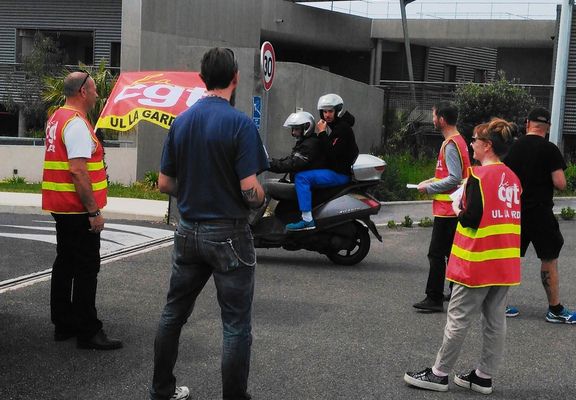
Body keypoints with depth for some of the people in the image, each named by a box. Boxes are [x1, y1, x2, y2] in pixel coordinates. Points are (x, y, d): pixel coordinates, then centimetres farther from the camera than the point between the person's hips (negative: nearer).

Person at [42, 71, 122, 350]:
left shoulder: (57, 118, 15)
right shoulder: (77, 123, -18)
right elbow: (78, 171, -24)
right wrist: (94, 212, -22)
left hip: (61, 208, 10)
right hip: (78, 210, -10)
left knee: (65, 265, 15)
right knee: (86, 270, -5)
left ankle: (63, 324, 22)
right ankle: (88, 332, -1)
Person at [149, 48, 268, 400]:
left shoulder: (181, 122, 4)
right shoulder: (240, 123, -15)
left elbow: (164, 184, 6)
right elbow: (250, 190, -19)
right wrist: (261, 199, 3)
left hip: (189, 231, 6)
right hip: (229, 235, -6)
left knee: (174, 313, 18)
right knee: (236, 325, 3)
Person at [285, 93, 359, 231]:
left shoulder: (343, 128, -14)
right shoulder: (336, 127, 18)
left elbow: (331, 154, -22)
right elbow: (327, 152, 23)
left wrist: (322, 133, -18)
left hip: (340, 173, -11)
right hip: (336, 171, 11)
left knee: (301, 177, -24)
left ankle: (307, 220, -29)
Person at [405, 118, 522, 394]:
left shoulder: (479, 176, -14)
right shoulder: (513, 178, 9)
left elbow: (471, 219, -19)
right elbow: (512, 217, 15)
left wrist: (457, 209, 1)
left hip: (478, 262, -7)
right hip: (506, 264, 7)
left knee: (459, 319, 2)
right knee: (495, 321, 11)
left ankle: (439, 374, 11)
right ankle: (484, 377, 20)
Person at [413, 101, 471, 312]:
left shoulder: (451, 145, -18)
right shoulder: (458, 140, 13)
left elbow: (455, 178, -24)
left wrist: (429, 188, -15)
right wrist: (433, 180, 12)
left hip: (446, 209, -10)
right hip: (454, 208, 10)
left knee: (436, 254, -6)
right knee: (451, 253, 17)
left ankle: (434, 298, -3)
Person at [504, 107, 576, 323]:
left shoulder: (514, 147, 4)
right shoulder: (549, 149, -11)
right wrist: (546, 178, 6)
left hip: (515, 211, 5)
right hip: (540, 212, -5)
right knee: (549, 259, 4)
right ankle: (555, 310, 10)